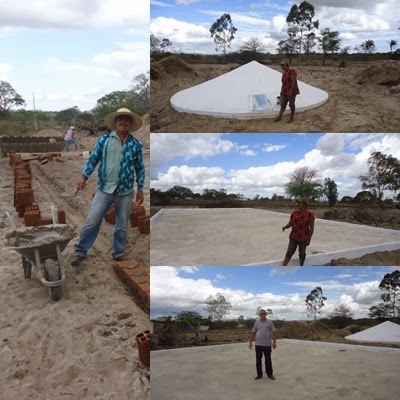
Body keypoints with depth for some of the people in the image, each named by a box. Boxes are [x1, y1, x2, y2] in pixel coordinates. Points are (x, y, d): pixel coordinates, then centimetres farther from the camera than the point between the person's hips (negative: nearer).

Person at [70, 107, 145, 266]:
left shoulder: (136, 144, 2)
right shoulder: (104, 139, 1)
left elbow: (140, 168, 7)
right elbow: (93, 159, 4)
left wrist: (140, 189, 5)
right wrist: (84, 177, -5)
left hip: (126, 192, 1)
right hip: (104, 189, -1)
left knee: (122, 226, 11)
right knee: (91, 222, -1)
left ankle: (118, 252, 28)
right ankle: (80, 251, 14)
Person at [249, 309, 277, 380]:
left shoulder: (269, 322, 0)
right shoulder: (257, 322, 4)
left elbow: (274, 332, 0)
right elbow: (253, 333, 6)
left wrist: (274, 342, -7)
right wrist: (250, 342, 3)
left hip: (267, 345, -1)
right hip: (258, 344, 1)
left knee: (268, 360, 7)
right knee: (258, 360, 7)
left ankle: (270, 374, 19)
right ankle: (259, 374, 17)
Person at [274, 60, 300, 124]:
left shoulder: (292, 71, -11)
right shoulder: (284, 73, 13)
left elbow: (293, 82, -17)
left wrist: (291, 90, -23)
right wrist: (281, 91, 15)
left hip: (291, 91, -7)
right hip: (285, 91, 7)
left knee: (291, 104, 2)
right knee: (283, 104, 10)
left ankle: (292, 118, 12)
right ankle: (279, 117, 17)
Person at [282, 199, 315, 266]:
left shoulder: (309, 214, -8)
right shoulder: (294, 213, 2)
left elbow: (312, 228, -6)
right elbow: (290, 223, 8)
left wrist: (309, 239, -10)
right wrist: (285, 227, -14)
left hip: (303, 238, -2)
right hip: (294, 237, 2)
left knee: (302, 253, 9)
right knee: (289, 252, -3)